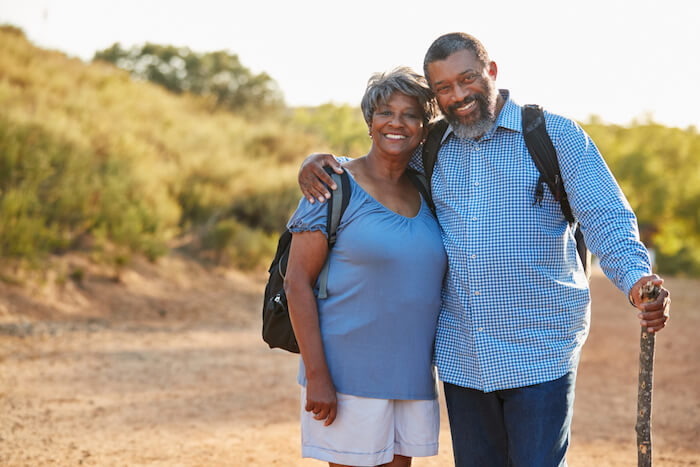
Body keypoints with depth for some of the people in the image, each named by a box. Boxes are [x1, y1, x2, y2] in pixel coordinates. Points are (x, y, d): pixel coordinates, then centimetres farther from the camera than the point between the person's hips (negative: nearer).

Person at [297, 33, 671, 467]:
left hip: (541, 350, -4)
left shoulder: (557, 136, -3)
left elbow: (607, 219, -9)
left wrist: (637, 277, -29)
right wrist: (319, 162, 3)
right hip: (461, 355, 4)